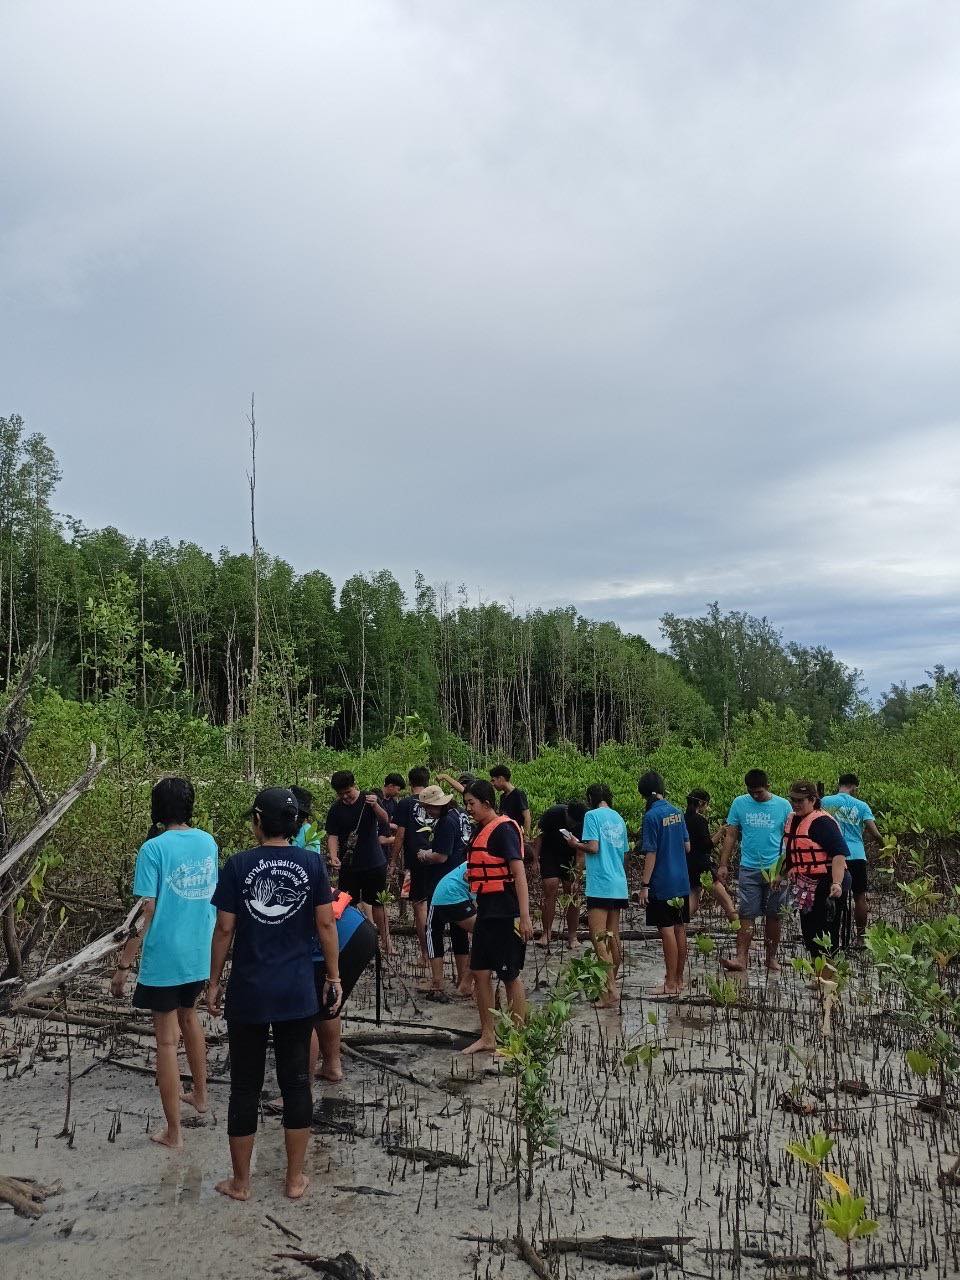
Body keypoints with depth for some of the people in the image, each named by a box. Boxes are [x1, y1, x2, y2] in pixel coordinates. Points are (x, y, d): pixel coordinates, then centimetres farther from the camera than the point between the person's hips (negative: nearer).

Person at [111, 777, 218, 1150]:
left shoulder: (153, 848, -16)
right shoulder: (208, 842, 1)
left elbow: (146, 914, -17)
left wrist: (123, 965, -10)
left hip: (164, 957, -5)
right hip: (201, 952, 6)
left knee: (166, 1040, 6)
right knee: (189, 1018, 28)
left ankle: (173, 1131, 15)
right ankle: (199, 1095, 42)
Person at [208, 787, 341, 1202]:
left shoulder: (238, 865, -8)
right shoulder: (312, 863, -5)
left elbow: (224, 929, -5)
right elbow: (326, 925, -3)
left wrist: (214, 982, 6)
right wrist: (333, 976, 7)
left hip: (248, 992, -1)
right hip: (298, 993, 1)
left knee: (245, 1086, 12)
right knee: (296, 1082, 12)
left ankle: (240, 1182, 24)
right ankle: (295, 1178, 22)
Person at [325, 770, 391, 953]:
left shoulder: (369, 799, -5)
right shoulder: (336, 809, 2)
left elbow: (384, 820, -19)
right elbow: (332, 836, -1)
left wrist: (375, 805, -40)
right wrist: (333, 856, -20)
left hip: (374, 864, -2)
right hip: (348, 865, 2)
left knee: (377, 903, 4)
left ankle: (385, 941, 12)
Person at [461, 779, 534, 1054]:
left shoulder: (504, 828, -15)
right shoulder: (482, 830, 13)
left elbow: (519, 872, -20)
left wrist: (524, 916, -24)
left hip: (505, 913, -9)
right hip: (486, 911, 9)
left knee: (510, 976, 2)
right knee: (480, 973, 10)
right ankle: (487, 1037, 21)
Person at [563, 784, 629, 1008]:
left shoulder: (592, 815, -6)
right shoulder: (618, 818, 14)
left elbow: (593, 847, -16)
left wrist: (575, 844, 3)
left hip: (600, 885, -8)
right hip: (619, 885, 8)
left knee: (598, 938, -8)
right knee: (613, 936, 16)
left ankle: (611, 991, -15)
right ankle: (612, 982, 26)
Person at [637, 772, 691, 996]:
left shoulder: (652, 816, -15)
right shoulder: (676, 812, 6)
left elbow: (651, 854, -16)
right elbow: (687, 846, 13)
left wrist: (644, 885, -12)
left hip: (662, 885, -7)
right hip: (682, 883, 7)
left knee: (667, 931, -2)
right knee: (680, 930, 12)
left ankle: (671, 984, 4)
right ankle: (679, 979, 22)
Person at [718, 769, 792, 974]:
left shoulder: (783, 806, -1)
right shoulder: (739, 803, 2)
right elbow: (731, 836, 6)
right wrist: (723, 865, 1)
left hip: (776, 870, 0)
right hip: (749, 869, 0)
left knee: (773, 917, 9)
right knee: (746, 915, -4)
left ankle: (771, 959, 21)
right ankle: (741, 959, -6)